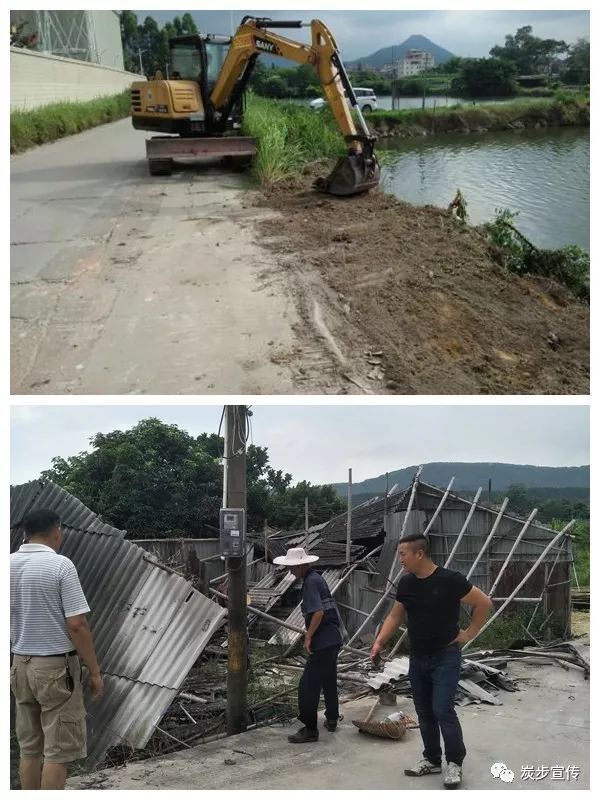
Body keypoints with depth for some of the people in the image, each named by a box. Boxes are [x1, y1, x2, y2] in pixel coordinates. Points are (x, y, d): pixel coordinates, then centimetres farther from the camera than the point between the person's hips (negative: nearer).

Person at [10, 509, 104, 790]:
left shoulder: (7, 565, 2)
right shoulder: (60, 565, -16)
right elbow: (76, 625, -17)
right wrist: (94, 671, -9)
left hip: (20, 664, 6)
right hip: (56, 666, -6)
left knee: (29, 749, 15)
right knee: (57, 751, 2)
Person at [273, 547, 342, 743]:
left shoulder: (311, 582, -17)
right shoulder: (316, 578, 13)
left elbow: (318, 613, -25)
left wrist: (308, 637, -15)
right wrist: (310, 634, 20)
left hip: (323, 643, -11)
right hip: (333, 640, 11)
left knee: (308, 685, -5)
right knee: (329, 681, 22)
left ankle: (310, 729, 0)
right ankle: (331, 720, 35)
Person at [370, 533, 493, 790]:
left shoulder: (450, 580, -18)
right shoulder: (406, 583, 1)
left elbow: (484, 603, -10)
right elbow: (395, 616, 11)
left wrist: (468, 634, -8)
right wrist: (379, 642, -1)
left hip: (445, 658, -6)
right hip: (417, 659, 6)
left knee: (442, 710, -10)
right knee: (424, 713, 12)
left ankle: (455, 762, 7)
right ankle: (431, 759, 26)